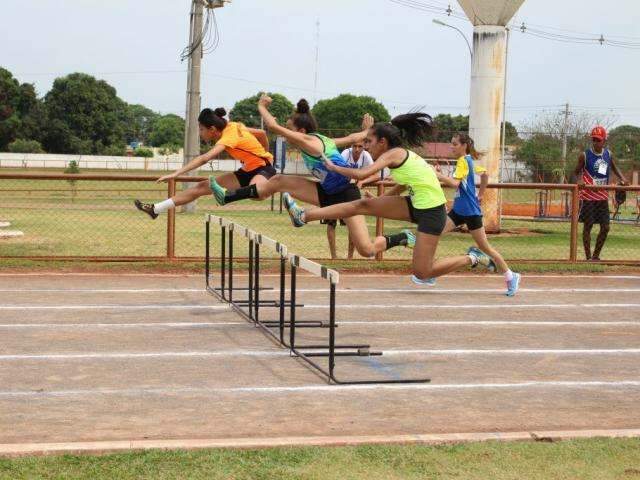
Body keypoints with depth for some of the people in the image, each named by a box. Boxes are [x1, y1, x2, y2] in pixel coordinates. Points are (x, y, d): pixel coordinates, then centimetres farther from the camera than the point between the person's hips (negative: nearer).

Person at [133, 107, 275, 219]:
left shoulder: (228, 137, -25)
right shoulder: (233, 126, -2)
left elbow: (204, 158, -38)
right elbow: (262, 133, 9)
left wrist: (176, 173, -42)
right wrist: (265, 154, 26)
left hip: (263, 169, -9)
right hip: (247, 171, 9)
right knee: (203, 187, -1)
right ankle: (156, 209, 0)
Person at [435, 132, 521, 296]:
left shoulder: (463, 160, -15)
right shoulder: (469, 161, 11)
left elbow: (454, 183, -27)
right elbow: (485, 174, 25)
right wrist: (479, 195, 27)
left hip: (471, 212, -9)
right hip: (458, 210, 9)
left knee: (484, 247, 1)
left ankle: (511, 277, 14)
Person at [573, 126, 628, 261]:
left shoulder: (608, 154, 5)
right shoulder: (585, 155, -7)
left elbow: (614, 168, 21)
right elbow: (577, 171, 1)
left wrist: (622, 178, 3)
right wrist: (580, 180, -20)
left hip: (603, 197, 4)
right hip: (588, 196, -4)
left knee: (605, 228, 3)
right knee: (588, 226, -2)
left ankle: (596, 256, 18)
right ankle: (588, 257, 6)